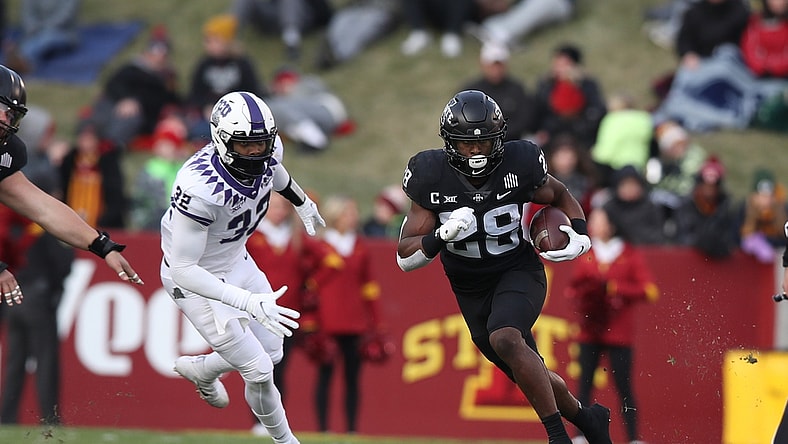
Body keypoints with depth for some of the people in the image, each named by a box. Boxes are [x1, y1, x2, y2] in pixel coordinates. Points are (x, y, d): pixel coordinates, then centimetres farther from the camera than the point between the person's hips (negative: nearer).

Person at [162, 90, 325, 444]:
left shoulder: (266, 151, -19)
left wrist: (303, 203, 30)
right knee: (259, 371, -1)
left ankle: (199, 370, 47)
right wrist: (249, 303, -43)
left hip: (236, 262, 7)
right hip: (196, 281, -7)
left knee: (271, 352, 18)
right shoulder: (200, 188, -40)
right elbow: (183, 270, -36)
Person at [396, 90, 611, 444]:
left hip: (518, 273, -3)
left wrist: (580, 236, -12)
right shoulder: (432, 178, -16)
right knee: (531, 376, 13)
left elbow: (559, 196, 6)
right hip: (471, 291, 3)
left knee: (505, 339, -33)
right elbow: (405, 258, -15)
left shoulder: (518, 165, -17)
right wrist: (442, 236, -34)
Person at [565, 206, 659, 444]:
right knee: (584, 384, -1)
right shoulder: (586, 255, 10)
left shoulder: (630, 255, 0)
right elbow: (572, 287, 23)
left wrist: (615, 288, -16)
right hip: (589, 333, 3)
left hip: (619, 333, -3)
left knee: (624, 386, -4)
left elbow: (649, 291, -7)